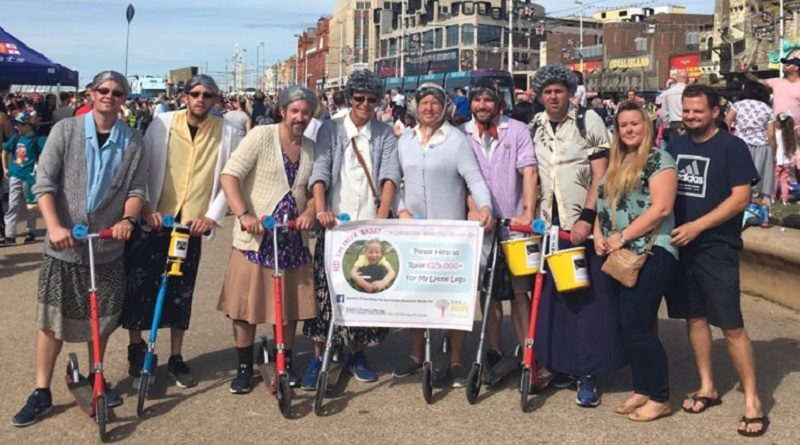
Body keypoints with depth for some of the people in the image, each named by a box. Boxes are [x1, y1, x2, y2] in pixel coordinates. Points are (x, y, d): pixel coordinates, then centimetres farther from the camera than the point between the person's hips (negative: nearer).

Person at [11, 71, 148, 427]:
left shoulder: (133, 142, 1)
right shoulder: (66, 130, -3)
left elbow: (137, 189, 1)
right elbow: (44, 183, -7)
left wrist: (127, 218, -19)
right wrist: (54, 226, -20)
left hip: (108, 247, 1)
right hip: (64, 246, -1)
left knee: (102, 318, 12)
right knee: (51, 319, 3)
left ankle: (95, 378, 33)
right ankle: (41, 393, 14)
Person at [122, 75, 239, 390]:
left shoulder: (226, 133, 1)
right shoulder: (162, 124, 0)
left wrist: (212, 215, -7)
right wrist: (145, 207, -8)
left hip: (192, 224, 1)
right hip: (153, 220, 0)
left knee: (180, 293, 8)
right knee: (138, 287, 2)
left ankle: (176, 358, 22)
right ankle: (136, 349, 24)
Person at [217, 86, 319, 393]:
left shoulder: (311, 148, 9)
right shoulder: (261, 136, -7)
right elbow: (229, 175, -13)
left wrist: (309, 211, -12)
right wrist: (244, 214, -25)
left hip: (293, 239, 4)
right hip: (255, 237, -4)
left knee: (291, 305, 10)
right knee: (247, 304, 2)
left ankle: (286, 363, 28)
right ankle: (244, 367, 18)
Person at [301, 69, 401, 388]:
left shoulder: (385, 134, 9)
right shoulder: (330, 129, 5)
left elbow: (390, 176, -4)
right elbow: (319, 172, -7)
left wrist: (382, 216, -19)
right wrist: (321, 210, -23)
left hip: (371, 224, 1)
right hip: (335, 222, -1)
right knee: (327, 290, -2)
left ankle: (357, 354, 20)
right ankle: (318, 357, 7)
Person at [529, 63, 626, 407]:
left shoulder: (589, 121, -2)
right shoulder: (534, 128, 11)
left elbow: (600, 174, -7)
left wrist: (587, 218, -15)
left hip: (583, 223, -4)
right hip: (549, 223, 4)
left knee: (587, 297, -3)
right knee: (551, 295, 5)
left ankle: (588, 375, 3)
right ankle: (560, 365, 18)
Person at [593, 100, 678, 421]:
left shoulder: (658, 159, -7)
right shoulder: (614, 163, 17)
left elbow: (661, 207, -17)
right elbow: (602, 203, 21)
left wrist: (621, 237, -16)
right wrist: (598, 234, 1)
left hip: (651, 254, -8)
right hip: (618, 257, 8)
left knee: (637, 327, -8)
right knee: (629, 327, 11)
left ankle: (660, 398, 5)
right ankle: (642, 390, 23)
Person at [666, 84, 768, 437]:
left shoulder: (731, 147, -6)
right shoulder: (675, 147, 10)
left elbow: (740, 198, -12)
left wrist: (696, 226, -18)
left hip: (717, 249, -5)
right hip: (679, 246, 6)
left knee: (731, 325, -6)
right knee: (694, 317, 12)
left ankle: (752, 400, 5)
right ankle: (707, 387, 25)